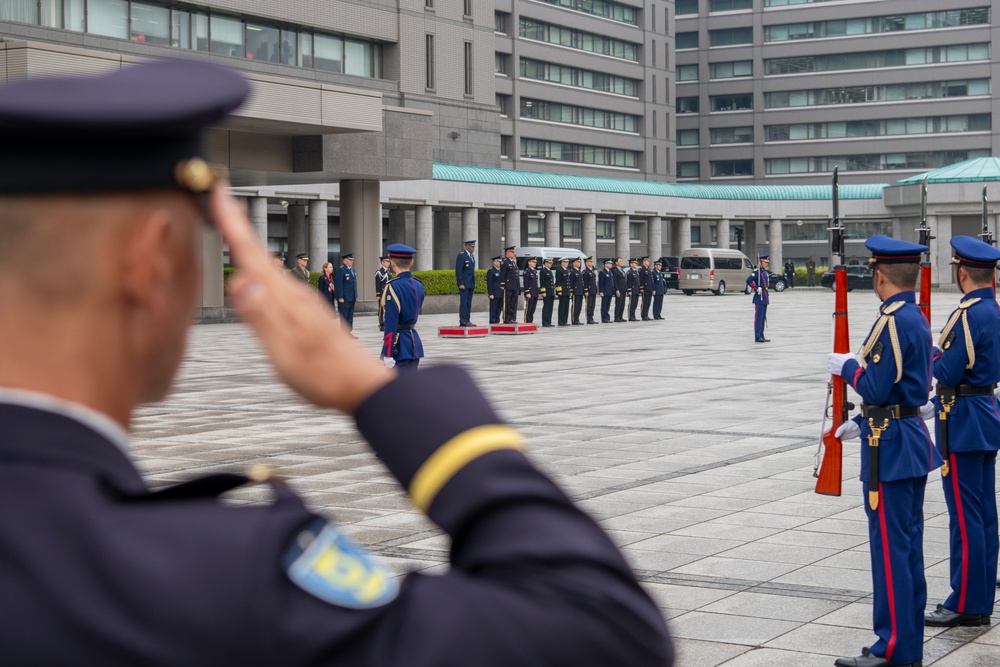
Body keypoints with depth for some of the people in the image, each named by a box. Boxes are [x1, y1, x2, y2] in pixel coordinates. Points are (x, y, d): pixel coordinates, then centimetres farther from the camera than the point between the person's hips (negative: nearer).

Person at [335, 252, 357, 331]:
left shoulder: (352, 269, 15)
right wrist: (340, 297, -19)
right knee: (344, 316, -4)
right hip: (344, 298, -8)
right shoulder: (341, 269, -10)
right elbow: (339, 284, -15)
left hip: (352, 298, 8)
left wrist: (355, 295, 14)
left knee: (350, 317, 11)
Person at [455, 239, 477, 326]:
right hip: (464, 283, -8)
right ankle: (463, 321, -9)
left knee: (469, 303, 7)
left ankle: (467, 320, 8)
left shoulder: (472, 256, 15)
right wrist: (460, 283, -19)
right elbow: (458, 270, -14)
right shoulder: (461, 256, -10)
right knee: (464, 302, -9)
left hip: (471, 283, 8)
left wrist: (474, 283, 17)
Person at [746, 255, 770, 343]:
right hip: (759, 297, -9)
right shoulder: (757, 271, -12)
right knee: (758, 317, -8)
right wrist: (757, 289, -21)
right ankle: (757, 337, -8)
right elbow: (748, 280, -25)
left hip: (765, 297, 9)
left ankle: (761, 336, 15)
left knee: (763, 318, 11)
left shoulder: (765, 272, 16)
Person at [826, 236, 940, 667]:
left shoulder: (892, 322, -19)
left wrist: (847, 367, -5)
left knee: (890, 548, -4)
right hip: (913, 440, 10)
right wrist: (862, 422, 20)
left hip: (890, 449, -10)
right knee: (909, 547, 14)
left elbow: (877, 389, -22)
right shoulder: (918, 320, 11)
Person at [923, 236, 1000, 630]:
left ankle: (965, 605, 1)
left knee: (965, 516, -4)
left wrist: (933, 352, -3)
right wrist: (938, 404, 17)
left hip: (963, 423, -9)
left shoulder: (968, 315, -19)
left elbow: (948, 373, -21)